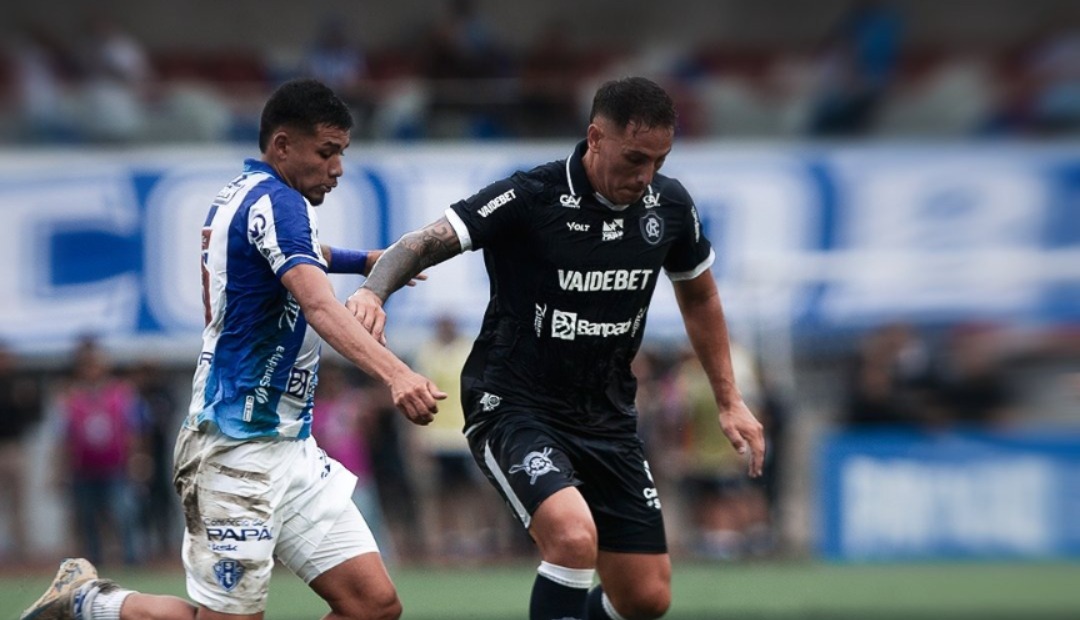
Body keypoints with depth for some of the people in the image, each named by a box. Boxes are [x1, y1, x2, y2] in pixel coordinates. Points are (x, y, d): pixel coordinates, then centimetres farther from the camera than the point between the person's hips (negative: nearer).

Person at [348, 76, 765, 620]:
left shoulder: (669, 206, -1)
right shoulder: (529, 199, -17)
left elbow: (698, 295, 17)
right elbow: (424, 244, -22)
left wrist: (728, 400, 18)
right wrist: (373, 290, -43)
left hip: (608, 418, 6)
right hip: (513, 407, -6)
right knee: (574, 537, -32)